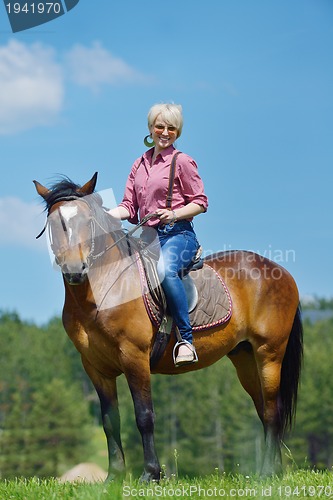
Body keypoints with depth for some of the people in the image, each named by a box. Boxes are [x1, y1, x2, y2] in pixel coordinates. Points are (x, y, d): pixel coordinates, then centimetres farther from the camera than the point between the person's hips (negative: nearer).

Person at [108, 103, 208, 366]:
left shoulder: (182, 162, 2)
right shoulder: (140, 164, 18)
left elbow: (201, 202, -2)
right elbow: (129, 206, 14)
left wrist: (173, 214, -19)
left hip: (177, 234, -7)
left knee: (165, 269, -38)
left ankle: (187, 340, -37)